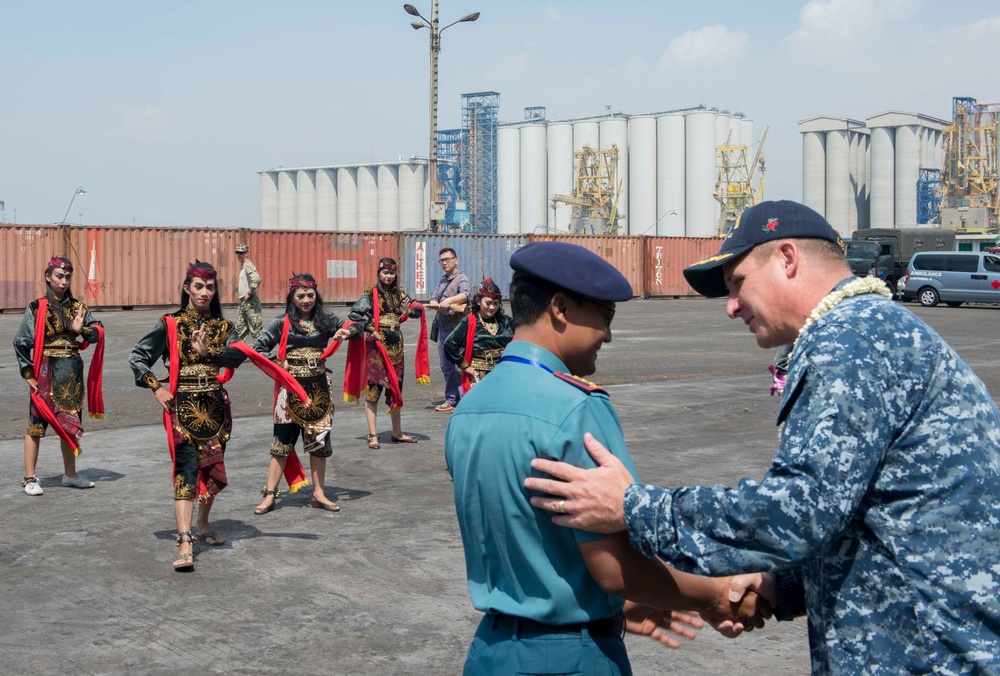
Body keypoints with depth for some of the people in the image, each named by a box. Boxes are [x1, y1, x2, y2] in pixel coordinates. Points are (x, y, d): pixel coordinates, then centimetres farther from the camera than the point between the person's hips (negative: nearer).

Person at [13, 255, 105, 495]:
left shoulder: (77, 307, 8)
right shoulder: (37, 308, -5)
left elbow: (97, 333, 3)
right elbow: (21, 342, -6)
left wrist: (81, 329, -17)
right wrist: (28, 374, -7)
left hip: (72, 372, 5)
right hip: (47, 373, -5)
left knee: (69, 423, 12)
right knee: (37, 424, -3)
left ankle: (70, 475, 22)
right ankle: (29, 478, 5)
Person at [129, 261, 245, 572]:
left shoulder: (223, 326, 9)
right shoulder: (171, 324, 2)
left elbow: (236, 357, -10)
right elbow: (137, 356, 5)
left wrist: (207, 352, -26)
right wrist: (156, 388, -5)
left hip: (215, 406, 4)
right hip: (182, 406, -4)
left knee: (212, 468, 12)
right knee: (187, 469, -14)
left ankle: (203, 523, 37)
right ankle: (185, 543, -20)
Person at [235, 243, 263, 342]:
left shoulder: (248, 265, -13)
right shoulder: (243, 267, 16)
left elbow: (256, 280, -30)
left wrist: (249, 293, -22)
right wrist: (238, 290, 19)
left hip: (250, 301, -10)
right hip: (243, 302, 10)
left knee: (256, 327, -10)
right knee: (240, 327, 15)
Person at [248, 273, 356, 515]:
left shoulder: (325, 320, 4)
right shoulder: (283, 323, -1)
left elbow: (355, 328, 7)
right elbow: (258, 348, 2)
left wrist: (347, 332, -15)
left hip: (318, 388, 3)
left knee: (319, 440, 8)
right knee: (282, 441, -1)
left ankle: (318, 494, 18)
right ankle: (270, 495, 5)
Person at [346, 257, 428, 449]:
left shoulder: (399, 294, 10)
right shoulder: (371, 294, -5)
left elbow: (417, 309, 12)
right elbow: (353, 314, -12)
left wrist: (408, 312, -8)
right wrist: (370, 329, -13)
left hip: (395, 345, 6)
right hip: (376, 345, -6)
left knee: (395, 389, 12)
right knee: (373, 390, -7)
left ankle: (397, 433, 21)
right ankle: (373, 435, -3)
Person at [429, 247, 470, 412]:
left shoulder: (462, 279, -5)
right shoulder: (442, 280, 19)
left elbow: (465, 294, -24)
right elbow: (433, 299, 11)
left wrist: (449, 301, -40)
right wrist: (440, 306, -12)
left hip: (456, 327, -8)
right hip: (442, 327, 8)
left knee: (458, 365, -9)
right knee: (446, 366, 11)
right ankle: (451, 399, 19)